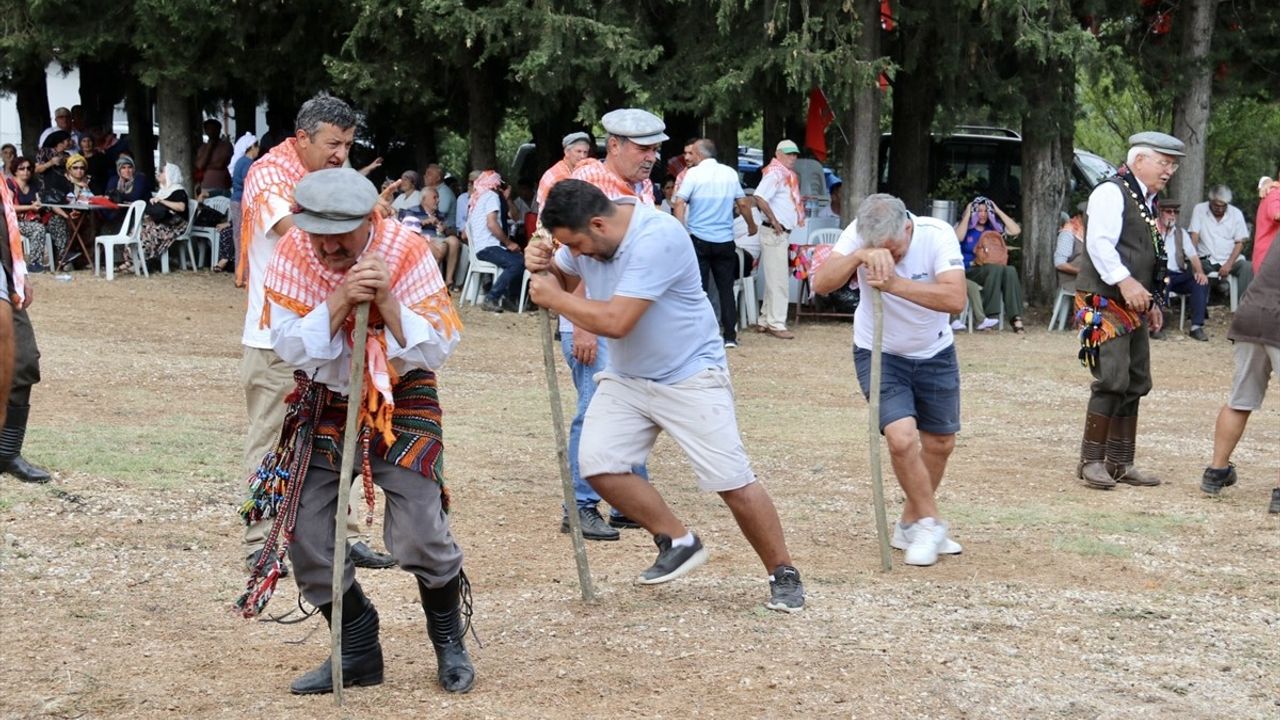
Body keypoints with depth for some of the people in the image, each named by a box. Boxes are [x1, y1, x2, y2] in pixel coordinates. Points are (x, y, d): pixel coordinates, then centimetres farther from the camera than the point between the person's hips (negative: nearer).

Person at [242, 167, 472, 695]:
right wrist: (339, 301, -31)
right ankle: (358, 650, 20)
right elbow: (290, 349, -17)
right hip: (324, 405, 3)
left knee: (419, 536, -14)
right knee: (306, 538, -1)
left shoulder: (405, 253, -20)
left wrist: (387, 301, -35)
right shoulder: (292, 254, -14)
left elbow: (436, 350, -22)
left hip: (401, 401, -3)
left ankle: (449, 641, 14)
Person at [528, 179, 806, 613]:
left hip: (689, 376, -7)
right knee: (598, 465, -8)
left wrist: (554, 299, -20)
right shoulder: (586, 232, -6)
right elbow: (561, 279, 12)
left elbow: (615, 321, -33)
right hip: (625, 377, 7)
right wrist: (541, 265, -12)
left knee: (732, 480, -7)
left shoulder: (657, 238, -30)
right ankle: (678, 542, 9)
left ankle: (782, 574, 10)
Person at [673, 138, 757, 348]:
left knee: (700, 289, 1)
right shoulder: (730, 173, 6)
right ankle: (730, 335, 7)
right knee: (726, 289, 9)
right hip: (725, 240, 3)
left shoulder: (693, 174, -5)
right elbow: (743, 203, 13)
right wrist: (751, 226, 27)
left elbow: (680, 203, -14)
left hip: (699, 238, -3)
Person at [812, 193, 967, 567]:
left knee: (940, 444, 11)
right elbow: (821, 283, -30)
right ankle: (930, 524, 2)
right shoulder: (858, 234, -21)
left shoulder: (936, 235, -25)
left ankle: (911, 525, 34)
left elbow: (956, 298, -37)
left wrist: (895, 284, -44)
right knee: (901, 437, -19)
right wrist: (858, 257, -46)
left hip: (934, 354, 2)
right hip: (878, 353, -2)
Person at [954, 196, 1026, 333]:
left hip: (992, 268, 4)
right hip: (969, 270, -4)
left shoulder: (993, 228, 14)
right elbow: (958, 238, -18)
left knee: (1010, 271, -30)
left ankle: (1015, 317, -38)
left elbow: (1016, 231, 3)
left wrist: (998, 211, 4)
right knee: (995, 269, -36)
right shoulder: (966, 227, 5)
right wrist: (967, 214, -11)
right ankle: (990, 316, -35)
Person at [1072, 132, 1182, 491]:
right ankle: (1091, 461, -8)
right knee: (1112, 381, -14)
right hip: (1104, 303, -10)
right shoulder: (1111, 193, -10)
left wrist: (1151, 301, 20)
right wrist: (1125, 282, -29)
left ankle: (1120, 463, 16)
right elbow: (1100, 244, -21)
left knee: (1135, 384, 9)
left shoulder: (1147, 202, 19)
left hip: (1133, 307, 10)